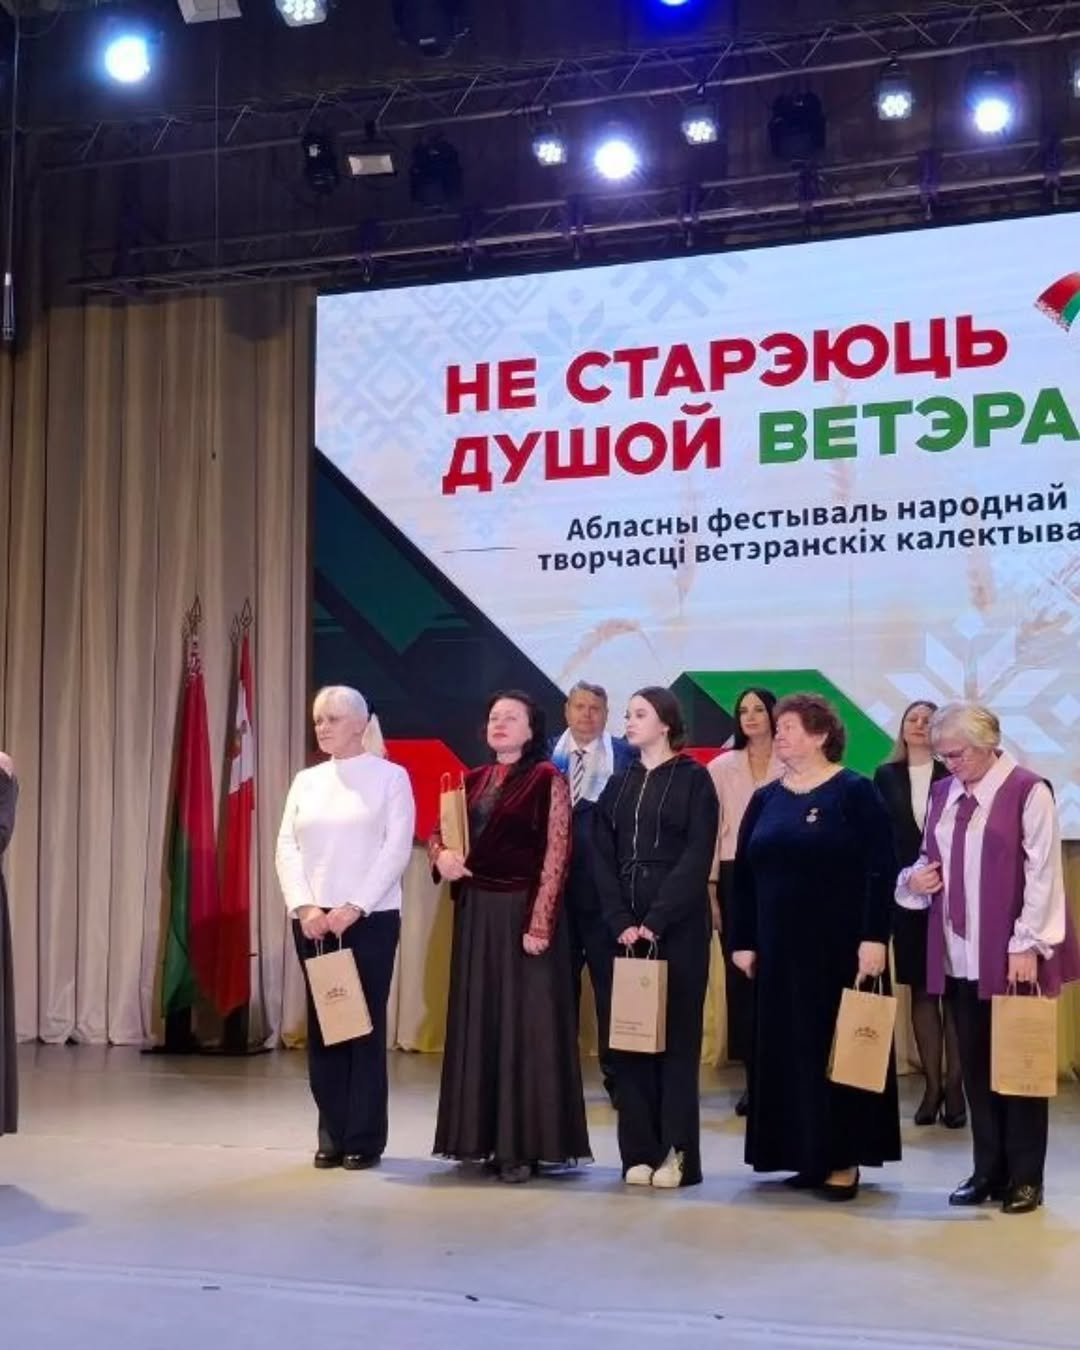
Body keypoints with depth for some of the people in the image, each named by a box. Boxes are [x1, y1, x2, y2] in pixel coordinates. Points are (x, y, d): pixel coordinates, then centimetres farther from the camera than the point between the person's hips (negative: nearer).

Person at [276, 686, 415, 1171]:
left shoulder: (390, 776, 0)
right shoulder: (305, 780, 12)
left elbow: (397, 848, -8)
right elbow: (286, 847, 5)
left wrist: (354, 908, -15)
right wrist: (304, 906, -10)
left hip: (370, 918, -4)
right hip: (312, 920, 4)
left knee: (365, 1026, 0)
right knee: (321, 1026, 6)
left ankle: (364, 1139, 7)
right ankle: (332, 1136, 15)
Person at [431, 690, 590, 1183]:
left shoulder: (548, 780, -6)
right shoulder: (473, 780, 11)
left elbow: (556, 854, -12)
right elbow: (438, 832, 18)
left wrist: (539, 923, -18)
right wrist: (442, 855, -6)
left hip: (524, 912, -6)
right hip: (475, 912, 6)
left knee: (527, 1024, -2)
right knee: (478, 1023, 9)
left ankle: (524, 1144, 4)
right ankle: (484, 1137, 17)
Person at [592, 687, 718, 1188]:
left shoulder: (693, 779, 0)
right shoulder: (618, 785, 13)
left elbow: (697, 859, -9)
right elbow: (602, 860, 7)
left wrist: (656, 921, -15)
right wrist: (621, 922, -7)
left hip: (678, 927, -4)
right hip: (625, 929, 4)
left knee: (676, 1036, -1)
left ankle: (677, 1152, 5)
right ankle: (639, 1151, 9)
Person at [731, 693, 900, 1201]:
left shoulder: (855, 793, -5)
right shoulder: (766, 799, 10)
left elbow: (881, 869, -10)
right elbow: (743, 874, 11)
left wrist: (875, 937, -18)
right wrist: (743, 942, 6)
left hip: (840, 946, -5)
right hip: (779, 948, 5)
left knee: (838, 1048, 0)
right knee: (786, 1050, 6)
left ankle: (842, 1159, 8)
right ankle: (806, 1155, 16)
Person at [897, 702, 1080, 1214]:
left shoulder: (1028, 791, -9)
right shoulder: (942, 793, 9)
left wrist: (1027, 943, -13)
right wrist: (913, 879, -2)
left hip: (1012, 954, -6)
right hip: (958, 955, 6)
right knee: (974, 1065, 10)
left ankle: (1025, 1177, 15)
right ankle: (989, 1170, 21)